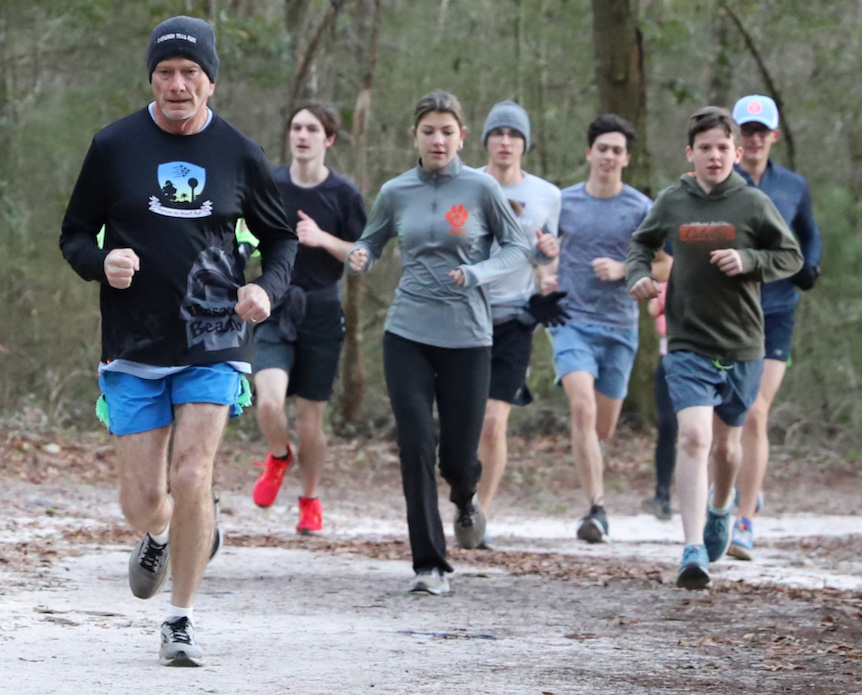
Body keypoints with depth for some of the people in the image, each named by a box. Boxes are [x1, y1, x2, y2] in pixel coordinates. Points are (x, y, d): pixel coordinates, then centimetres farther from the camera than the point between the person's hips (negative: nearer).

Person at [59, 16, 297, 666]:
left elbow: (282, 237, 15)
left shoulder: (239, 154, 3)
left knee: (191, 478, -15)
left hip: (213, 346, 0)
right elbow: (74, 234, 8)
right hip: (134, 347, 1)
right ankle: (160, 538, 39)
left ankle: (182, 619, 2)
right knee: (141, 501, 1)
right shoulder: (114, 146, 0)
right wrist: (102, 262, -15)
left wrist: (267, 287, -5)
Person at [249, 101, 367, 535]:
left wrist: (323, 239, -16)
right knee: (269, 403, -20)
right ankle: (278, 458, 15)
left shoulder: (343, 194, -3)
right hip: (275, 313, 1)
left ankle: (309, 500, 30)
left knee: (311, 419, 4)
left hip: (322, 314, -1)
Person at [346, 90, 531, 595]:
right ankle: (430, 565, 1)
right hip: (408, 335, 1)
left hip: (467, 337, -1)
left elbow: (520, 248, 4)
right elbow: (372, 242, 17)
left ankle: (466, 500, 41)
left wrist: (477, 273, -14)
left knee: (458, 455, 2)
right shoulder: (396, 192, 4)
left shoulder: (481, 188, -2)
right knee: (417, 447, -8)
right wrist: (359, 259, -7)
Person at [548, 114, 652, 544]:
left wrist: (622, 270, -13)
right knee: (582, 408, -22)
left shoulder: (640, 208, 1)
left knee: (604, 428, 9)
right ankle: (596, 508, -24)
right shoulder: (565, 202, 5)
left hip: (619, 327, 1)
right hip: (572, 320, -1)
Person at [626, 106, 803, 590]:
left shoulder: (754, 204, -3)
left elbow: (793, 257, 4)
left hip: (742, 348, 1)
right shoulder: (672, 202, 0)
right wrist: (639, 275, -3)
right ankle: (695, 551, -24)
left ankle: (721, 510, 49)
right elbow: (642, 244, 18)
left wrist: (748, 261, -13)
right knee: (693, 438, -19)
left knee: (726, 444, 17)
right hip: (688, 345, -1)